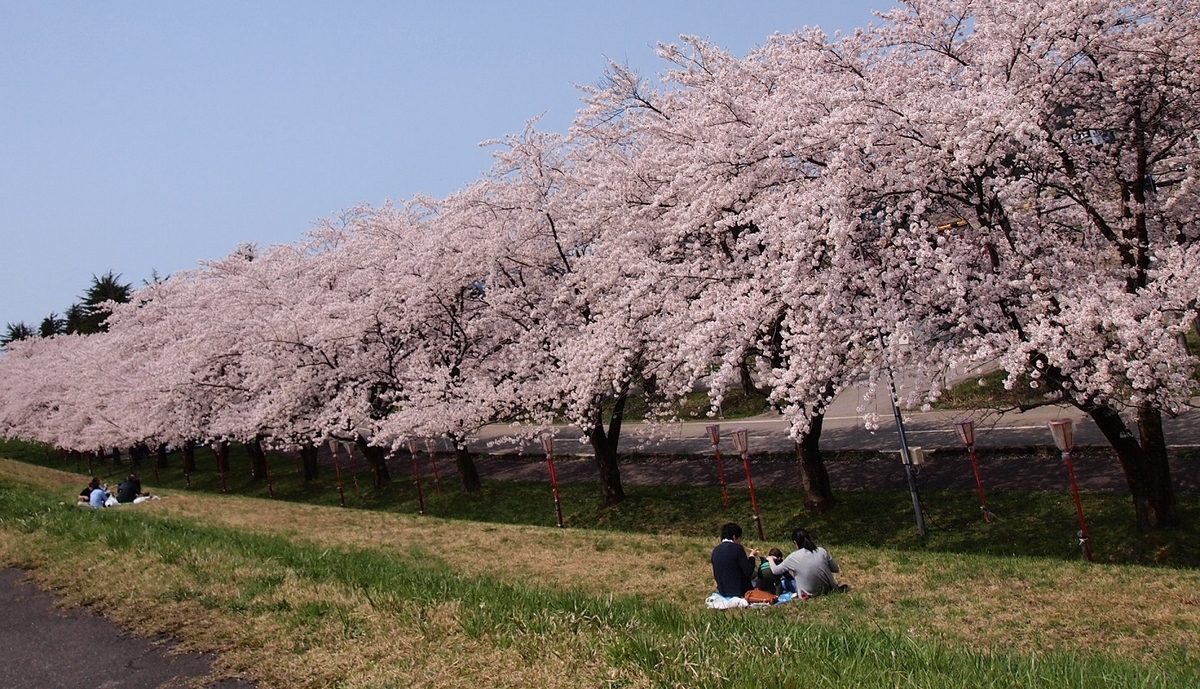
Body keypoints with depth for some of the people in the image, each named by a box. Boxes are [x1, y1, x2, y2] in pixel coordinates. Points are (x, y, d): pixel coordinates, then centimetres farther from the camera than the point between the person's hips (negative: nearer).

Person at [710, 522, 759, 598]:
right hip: (739, 591, -6)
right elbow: (748, 571, -14)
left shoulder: (715, 550, 4)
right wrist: (752, 557, 2)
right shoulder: (737, 548, -15)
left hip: (723, 592, 7)